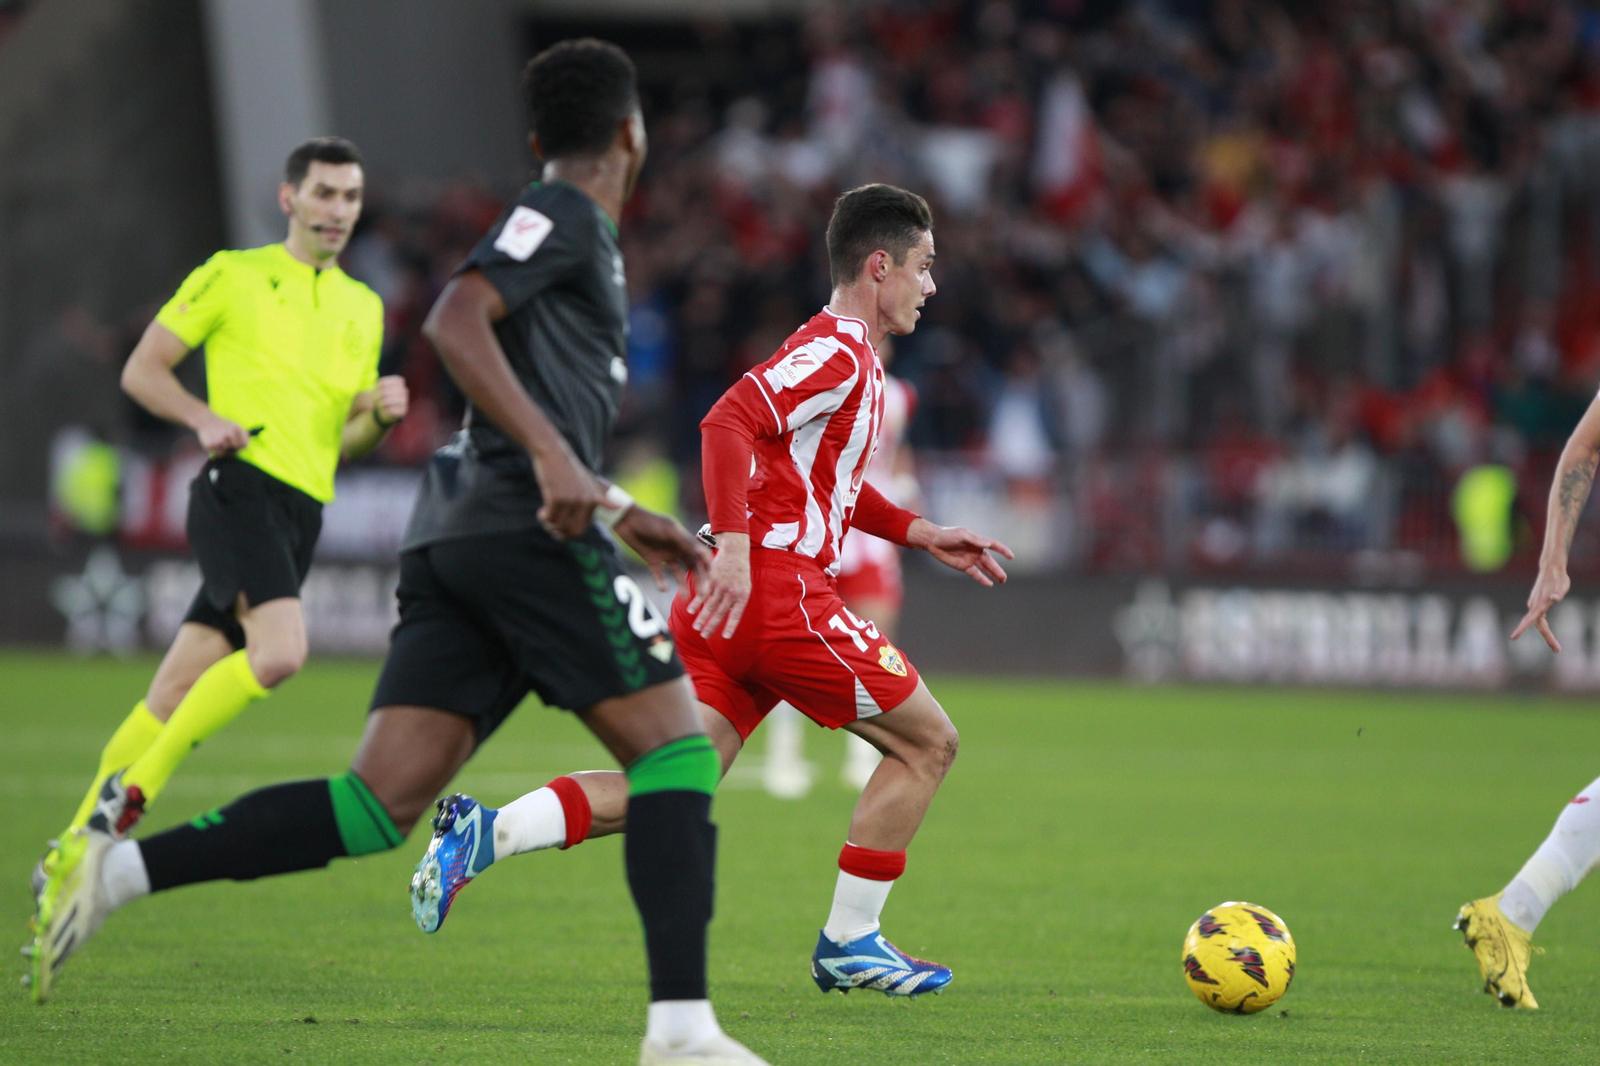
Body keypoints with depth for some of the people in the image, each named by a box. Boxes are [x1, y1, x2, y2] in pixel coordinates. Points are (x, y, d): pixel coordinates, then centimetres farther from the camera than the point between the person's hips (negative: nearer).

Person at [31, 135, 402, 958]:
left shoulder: (364, 308, 21)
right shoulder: (234, 275, 4)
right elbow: (141, 370, 5)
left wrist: (380, 416, 3)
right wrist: (206, 419, -12)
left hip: (303, 511, 6)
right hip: (240, 486, -6)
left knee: (174, 693, 5)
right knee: (280, 651, -28)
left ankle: (74, 852, 13)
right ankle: (137, 782, -15)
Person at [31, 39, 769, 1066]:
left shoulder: (568, 228, 29)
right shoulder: (562, 215, -1)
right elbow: (455, 321, -19)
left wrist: (622, 513, 34)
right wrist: (554, 456, -26)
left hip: (455, 546, 9)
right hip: (528, 530, -9)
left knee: (379, 804, -3)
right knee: (676, 751, -4)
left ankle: (124, 866, -15)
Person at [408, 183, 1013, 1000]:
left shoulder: (853, 360, 23)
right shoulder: (836, 353, -9)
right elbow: (728, 423, -22)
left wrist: (920, 534, 30)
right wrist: (732, 543, -29)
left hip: (732, 599, 10)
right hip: (777, 591, -10)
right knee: (927, 742, 3)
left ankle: (486, 833, -15)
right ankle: (849, 942, 6)